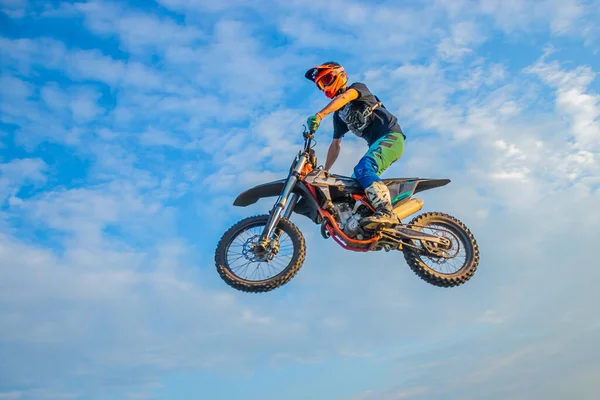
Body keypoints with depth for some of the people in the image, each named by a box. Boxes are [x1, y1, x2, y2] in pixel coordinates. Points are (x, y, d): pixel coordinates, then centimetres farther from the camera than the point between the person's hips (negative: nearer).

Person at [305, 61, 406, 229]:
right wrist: (325, 171, 16)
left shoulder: (358, 87, 2)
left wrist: (319, 115, -36)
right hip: (376, 144, 9)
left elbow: (344, 97, -22)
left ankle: (386, 212, -47)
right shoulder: (338, 114, 22)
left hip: (391, 136, -9)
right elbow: (335, 144, 22)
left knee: (363, 169, -32)